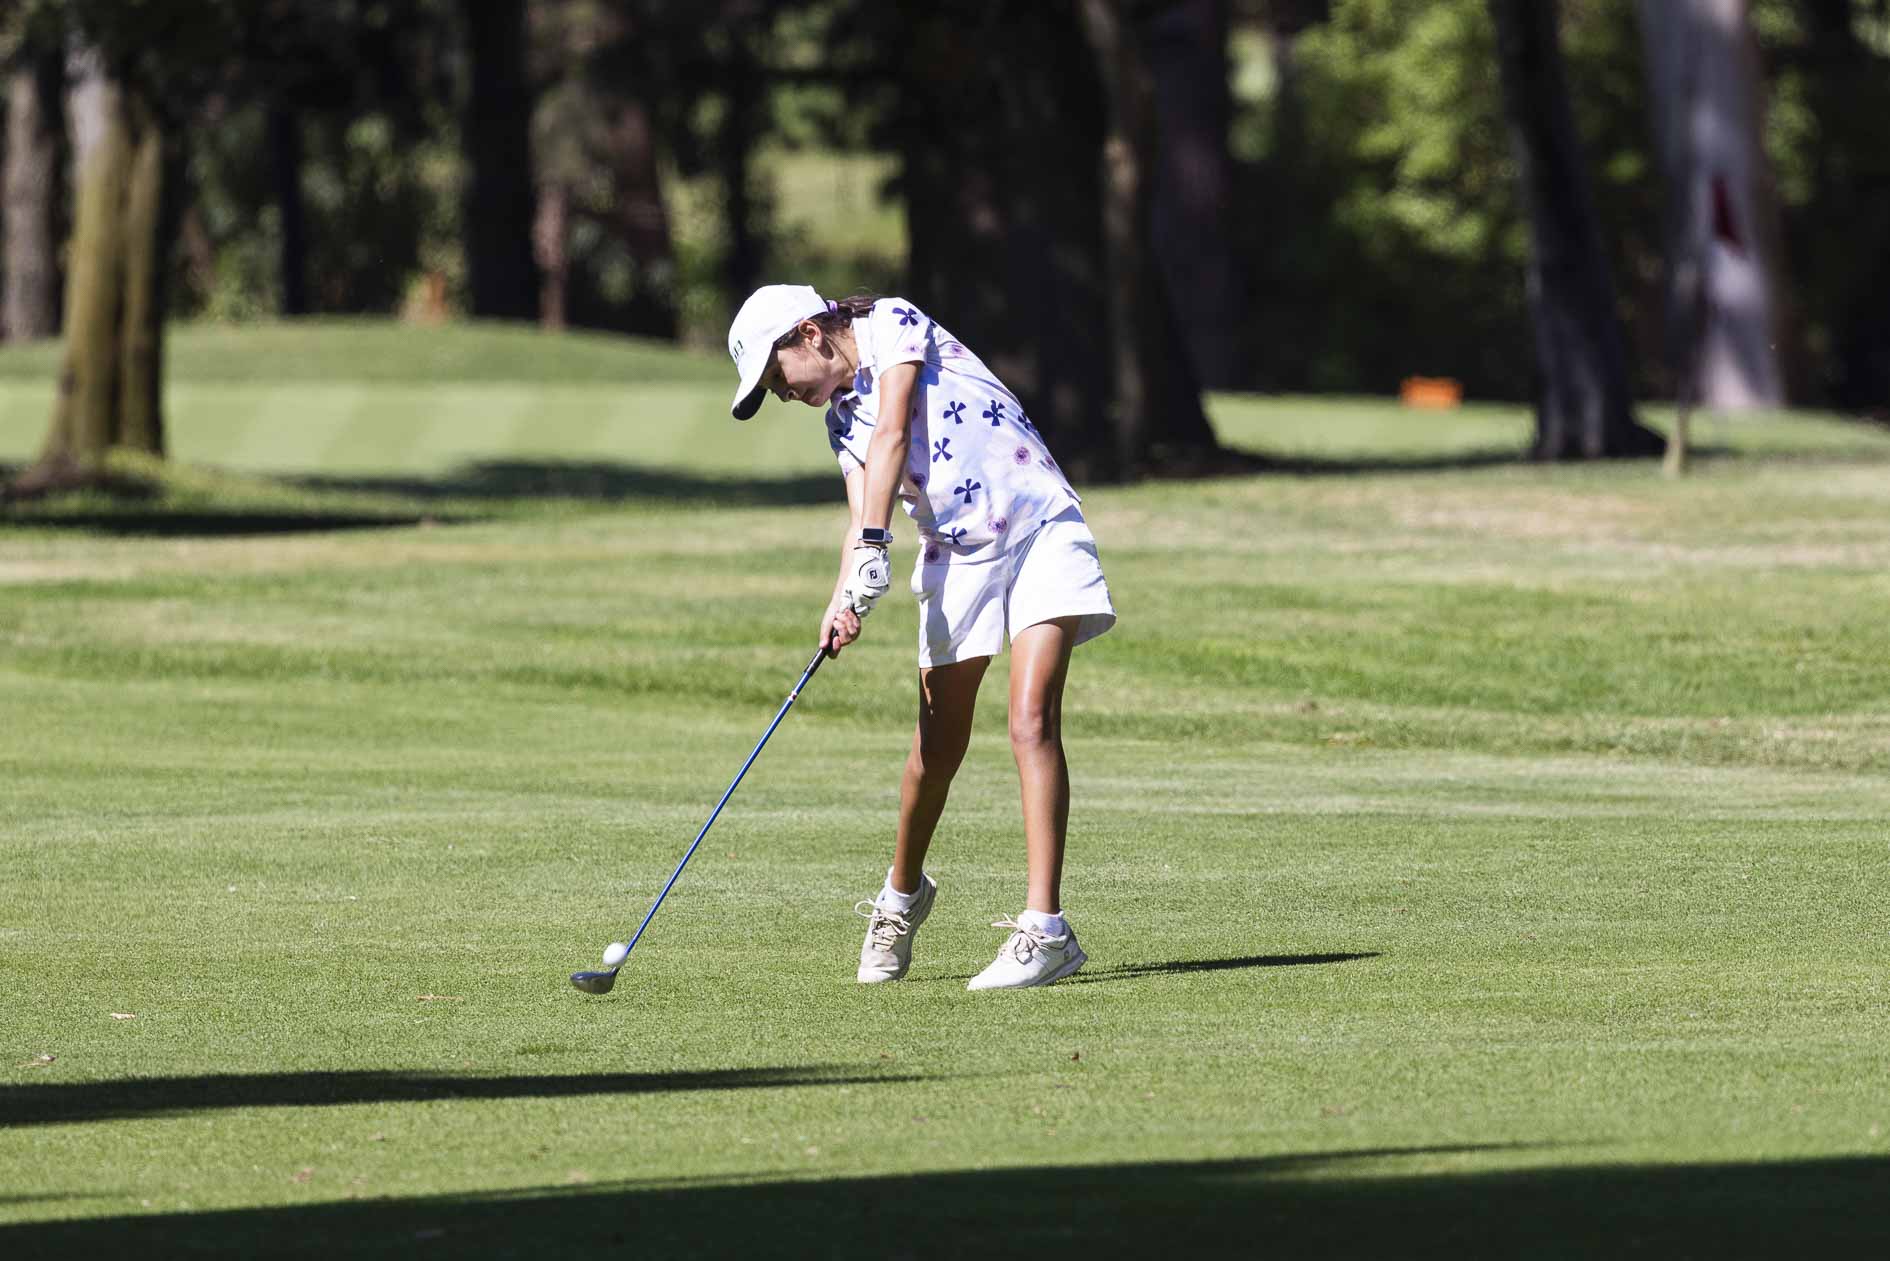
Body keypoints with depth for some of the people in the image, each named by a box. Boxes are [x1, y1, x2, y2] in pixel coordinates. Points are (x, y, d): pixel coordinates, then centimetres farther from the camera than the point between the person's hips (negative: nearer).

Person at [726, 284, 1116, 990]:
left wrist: (874, 546, -24)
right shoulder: (842, 419, 16)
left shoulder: (892, 325, -2)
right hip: (957, 556, 7)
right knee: (938, 747, 6)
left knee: (1031, 721, -18)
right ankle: (900, 900, 30)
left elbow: (892, 434, -15)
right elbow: (860, 511, 1)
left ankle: (1044, 930, -22)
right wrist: (844, 597, -18)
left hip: (1041, 528, -7)